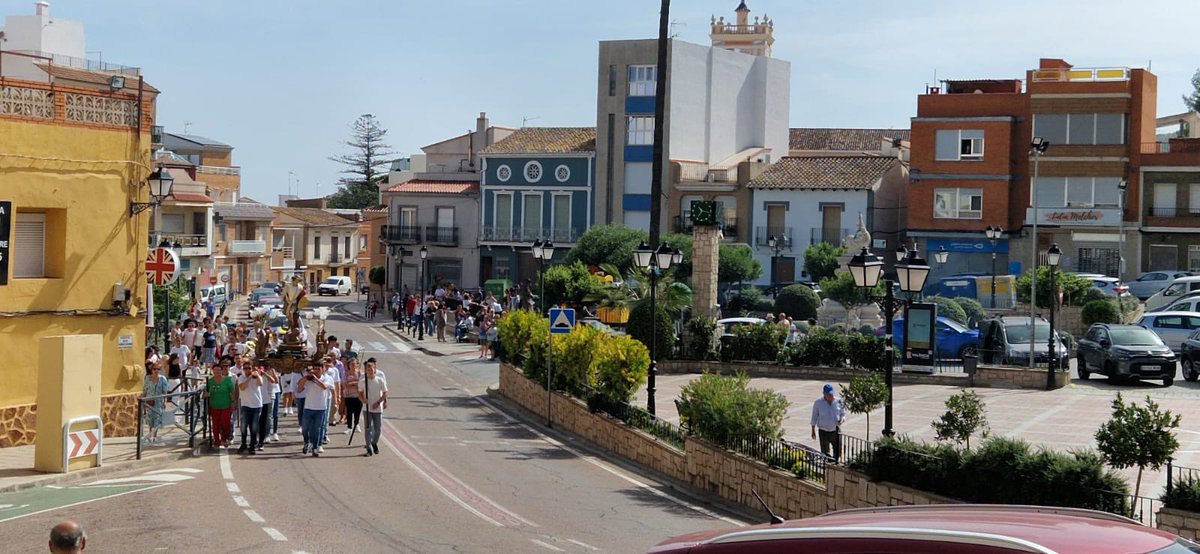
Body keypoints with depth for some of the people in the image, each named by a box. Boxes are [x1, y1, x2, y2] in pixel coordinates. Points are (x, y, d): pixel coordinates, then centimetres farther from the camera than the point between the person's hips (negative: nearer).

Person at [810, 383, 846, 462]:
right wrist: (813, 430, 2)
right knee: (825, 453, 2)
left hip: (836, 431, 2)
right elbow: (814, 417, 4)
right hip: (823, 432, -2)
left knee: (838, 452, 5)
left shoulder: (838, 401, -2)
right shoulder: (818, 402, -5)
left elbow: (843, 414, 8)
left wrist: (842, 420, -15)